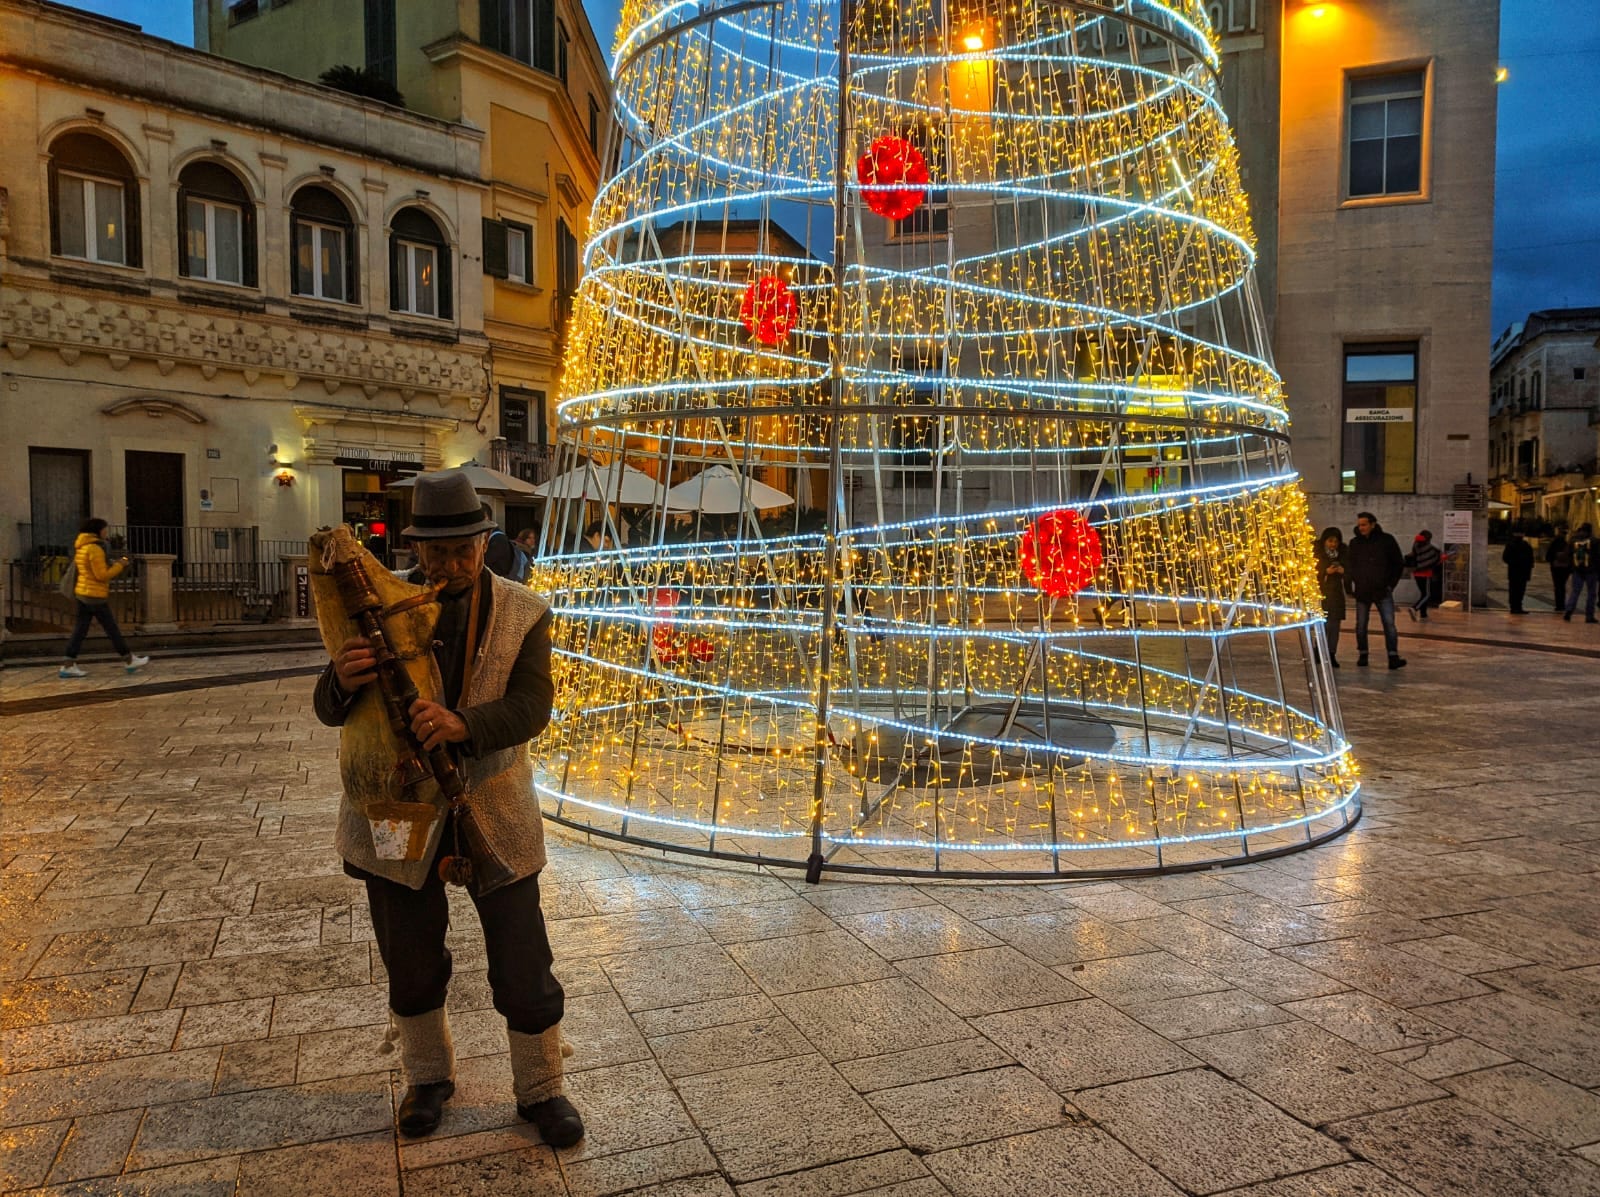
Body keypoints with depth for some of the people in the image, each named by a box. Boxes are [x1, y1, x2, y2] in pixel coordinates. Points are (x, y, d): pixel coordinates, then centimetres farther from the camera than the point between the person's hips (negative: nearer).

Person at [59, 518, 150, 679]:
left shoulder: (80, 548, 13)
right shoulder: (95, 548, -16)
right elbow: (102, 575, -17)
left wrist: (112, 565, 12)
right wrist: (119, 565, -7)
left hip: (82, 593, 9)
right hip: (95, 595, -9)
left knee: (80, 629, 7)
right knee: (112, 628, 1)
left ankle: (68, 665, 3)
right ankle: (130, 660, 11)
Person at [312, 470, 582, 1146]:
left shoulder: (523, 613, -6)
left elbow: (532, 706, -17)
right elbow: (330, 710, -5)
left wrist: (461, 724, -37)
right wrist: (343, 681, -30)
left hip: (494, 814, -1)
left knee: (522, 965, 7)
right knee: (412, 963, 18)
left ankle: (540, 1090, 29)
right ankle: (428, 1077, 42)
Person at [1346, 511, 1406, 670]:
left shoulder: (1386, 540, -1)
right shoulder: (1355, 543, 5)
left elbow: (1399, 564, 6)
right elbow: (1348, 566, 10)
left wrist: (1391, 584, 1)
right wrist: (1348, 586, 1)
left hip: (1382, 591, -2)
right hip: (1362, 592, 2)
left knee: (1389, 624, -9)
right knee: (1361, 625, 7)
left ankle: (1393, 657, -11)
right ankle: (1362, 655, 17)